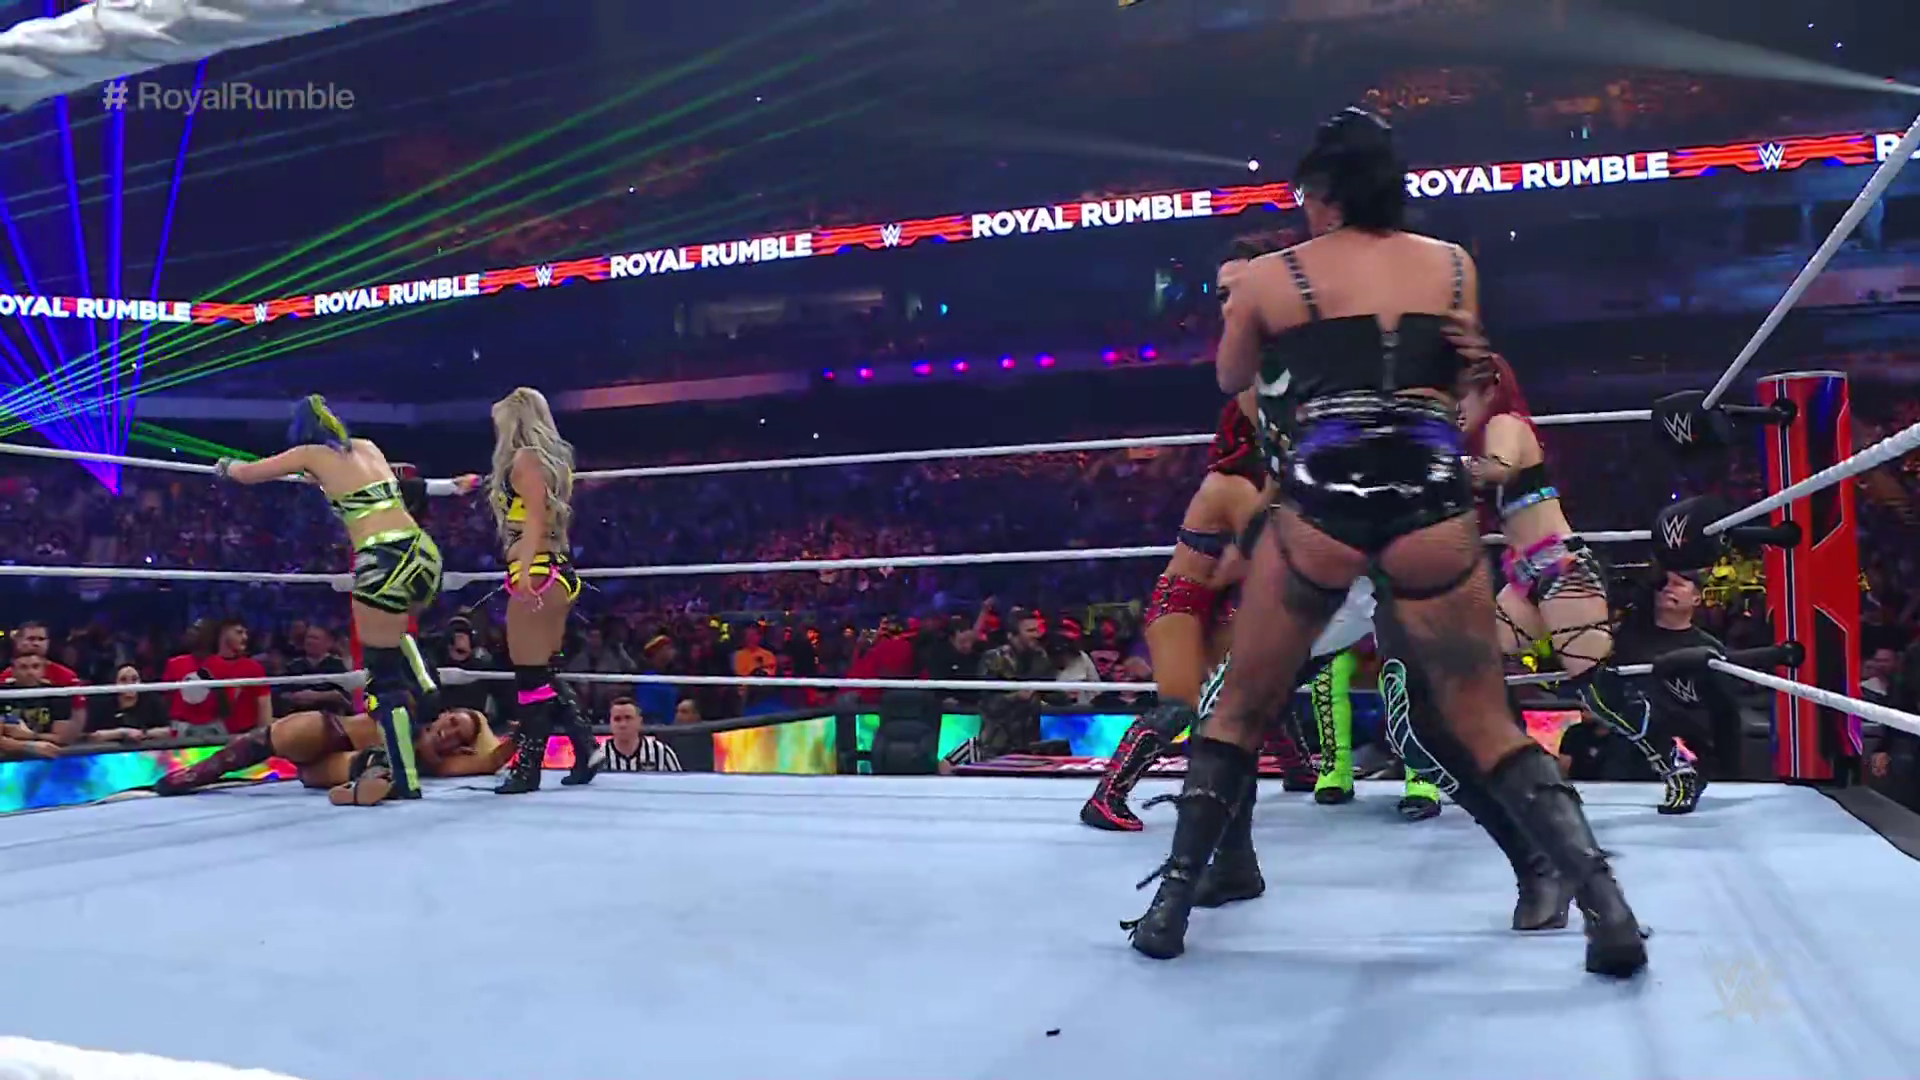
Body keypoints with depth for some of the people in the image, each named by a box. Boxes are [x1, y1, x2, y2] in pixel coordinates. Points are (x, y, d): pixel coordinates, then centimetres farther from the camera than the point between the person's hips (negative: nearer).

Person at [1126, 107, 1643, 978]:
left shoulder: (1268, 276, 9)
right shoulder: (1455, 266, 15)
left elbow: (1231, 381, 24)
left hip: (1320, 504, -1)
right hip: (1430, 504, 2)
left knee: (1240, 710, 14)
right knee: (1487, 724, 13)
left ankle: (1170, 906, 16)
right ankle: (1607, 908, 4)